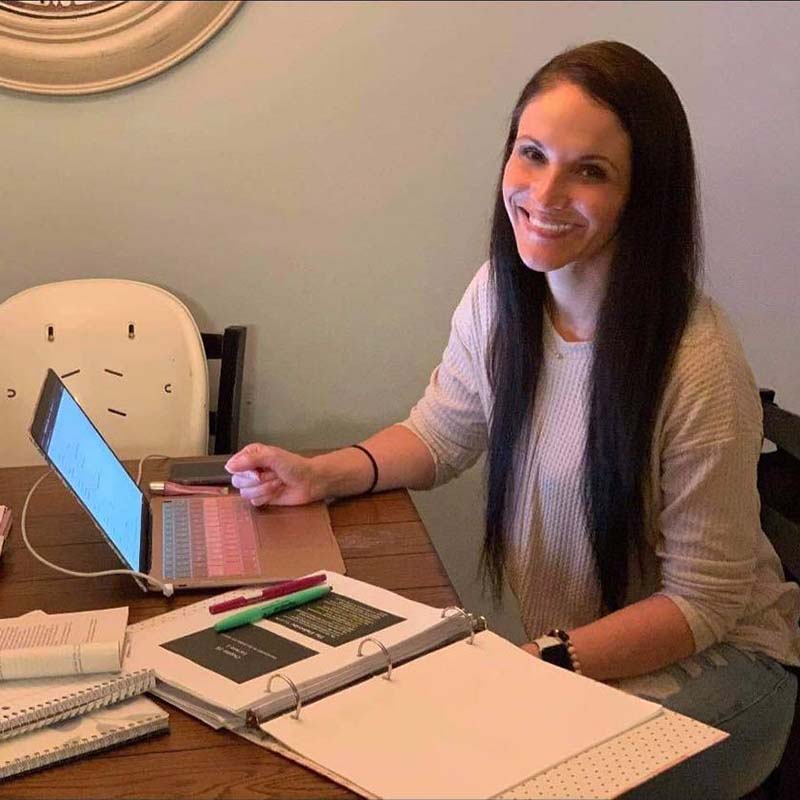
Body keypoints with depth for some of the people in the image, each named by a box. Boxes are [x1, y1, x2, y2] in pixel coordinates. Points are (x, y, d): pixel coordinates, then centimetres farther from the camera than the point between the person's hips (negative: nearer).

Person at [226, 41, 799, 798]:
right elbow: (438, 435, 10)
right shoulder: (500, 294, -7)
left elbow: (702, 603, -17)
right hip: (561, 645, 5)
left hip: (713, 659, -5)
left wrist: (546, 661, -28)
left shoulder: (696, 364, -26)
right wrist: (323, 473, -8)